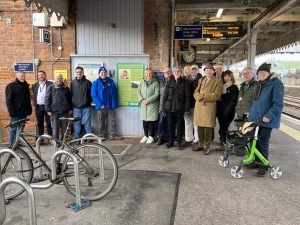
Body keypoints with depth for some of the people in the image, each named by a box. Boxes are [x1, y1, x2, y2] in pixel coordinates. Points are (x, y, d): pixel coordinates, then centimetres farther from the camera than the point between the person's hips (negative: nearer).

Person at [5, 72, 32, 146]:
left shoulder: (26, 86, 15)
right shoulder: (11, 86, -2)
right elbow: (8, 100, -7)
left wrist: (29, 109, 12)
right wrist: (11, 111, -14)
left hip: (24, 112, 6)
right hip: (16, 112, -5)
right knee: (13, 129, -1)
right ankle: (11, 144, 8)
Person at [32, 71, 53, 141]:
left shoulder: (50, 84, -1)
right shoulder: (35, 85, 13)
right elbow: (34, 96, 18)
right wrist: (35, 105, 9)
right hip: (38, 107, 4)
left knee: (49, 123, 0)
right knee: (39, 124, 8)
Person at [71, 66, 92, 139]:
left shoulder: (87, 82, 1)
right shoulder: (73, 82, 9)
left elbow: (91, 93, 3)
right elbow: (71, 94, 12)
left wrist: (89, 101, -1)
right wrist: (72, 104, 8)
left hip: (86, 106, -2)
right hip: (76, 107, 2)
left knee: (87, 122, 2)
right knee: (76, 123, 6)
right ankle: (76, 138, 15)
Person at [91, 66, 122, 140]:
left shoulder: (111, 81, 7)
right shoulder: (96, 83, -1)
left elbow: (115, 93, 8)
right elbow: (93, 95, -7)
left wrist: (115, 104, 1)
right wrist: (100, 104, -16)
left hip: (111, 106, 2)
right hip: (101, 106, -2)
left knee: (112, 121, 6)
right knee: (102, 122, 9)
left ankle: (112, 134, 15)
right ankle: (102, 135, 20)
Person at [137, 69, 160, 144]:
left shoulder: (155, 83, -1)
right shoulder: (142, 82, 10)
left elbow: (156, 94, -9)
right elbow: (138, 92, 6)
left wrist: (148, 100, -16)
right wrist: (142, 100, -10)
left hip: (152, 105, -3)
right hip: (143, 105, 4)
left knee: (151, 121, 0)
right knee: (144, 121, 8)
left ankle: (151, 137, 11)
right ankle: (145, 136, 21)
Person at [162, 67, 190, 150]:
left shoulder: (184, 82, 2)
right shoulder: (169, 82, 5)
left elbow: (187, 96, 0)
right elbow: (165, 95, 5)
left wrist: (187, 108, -6)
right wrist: (164, 107, 1)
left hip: (180, 108, -1)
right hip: (169, 108, 1)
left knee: (179, 126, 5)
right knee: (170, 126, 9)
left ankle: (179, 143, 16)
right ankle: (170, 141, 22)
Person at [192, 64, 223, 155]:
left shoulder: (218, 81, 2)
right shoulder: (201, 80, 19)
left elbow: (216, 95, -8)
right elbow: (196, 92, 10)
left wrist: (204, 96, -11)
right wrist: (199, 97, -11)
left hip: (209, 107, -5)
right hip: (199, 106, 5)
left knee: (208, 128, -1)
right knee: (200, 127, 10)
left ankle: (206, 147, 11)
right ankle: (200, 145, 22)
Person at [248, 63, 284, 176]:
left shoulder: (276, 83, -10)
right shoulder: (260, 84, 15)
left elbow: (278, 104, -16)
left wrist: (269, 116, -23)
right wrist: (251, 112, 17)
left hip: (266, 120, -7)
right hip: (255, 118, 7)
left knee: (263, 143, 0)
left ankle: (263, 166, 14)